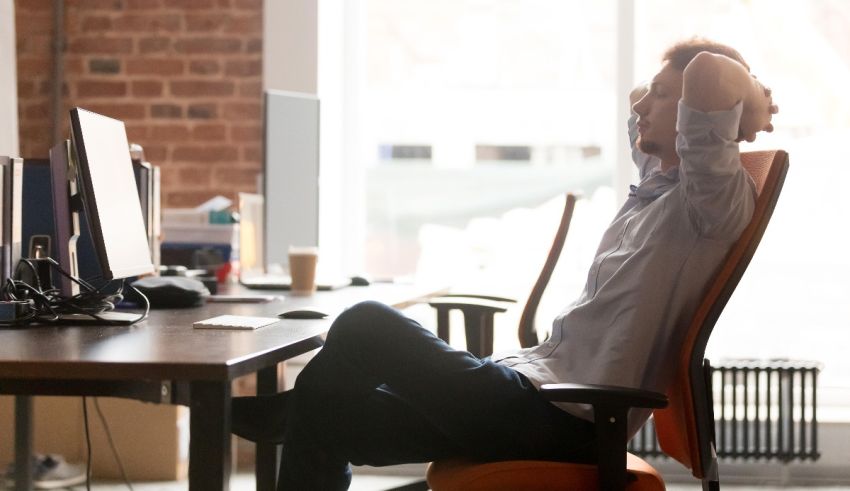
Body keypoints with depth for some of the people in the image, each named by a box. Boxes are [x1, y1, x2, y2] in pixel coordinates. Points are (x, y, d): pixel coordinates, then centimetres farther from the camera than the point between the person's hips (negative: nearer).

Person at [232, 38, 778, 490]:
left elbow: (709, 73, -31)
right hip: (539, 377, 10)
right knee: (328, 405, 4)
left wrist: (753, 101, -11)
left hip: (562, 420, -10)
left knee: (366, 327, -9)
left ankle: (288, 411, 17)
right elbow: (640, 113, 39)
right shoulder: (656, 182, 16)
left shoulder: (716, 198, -12)